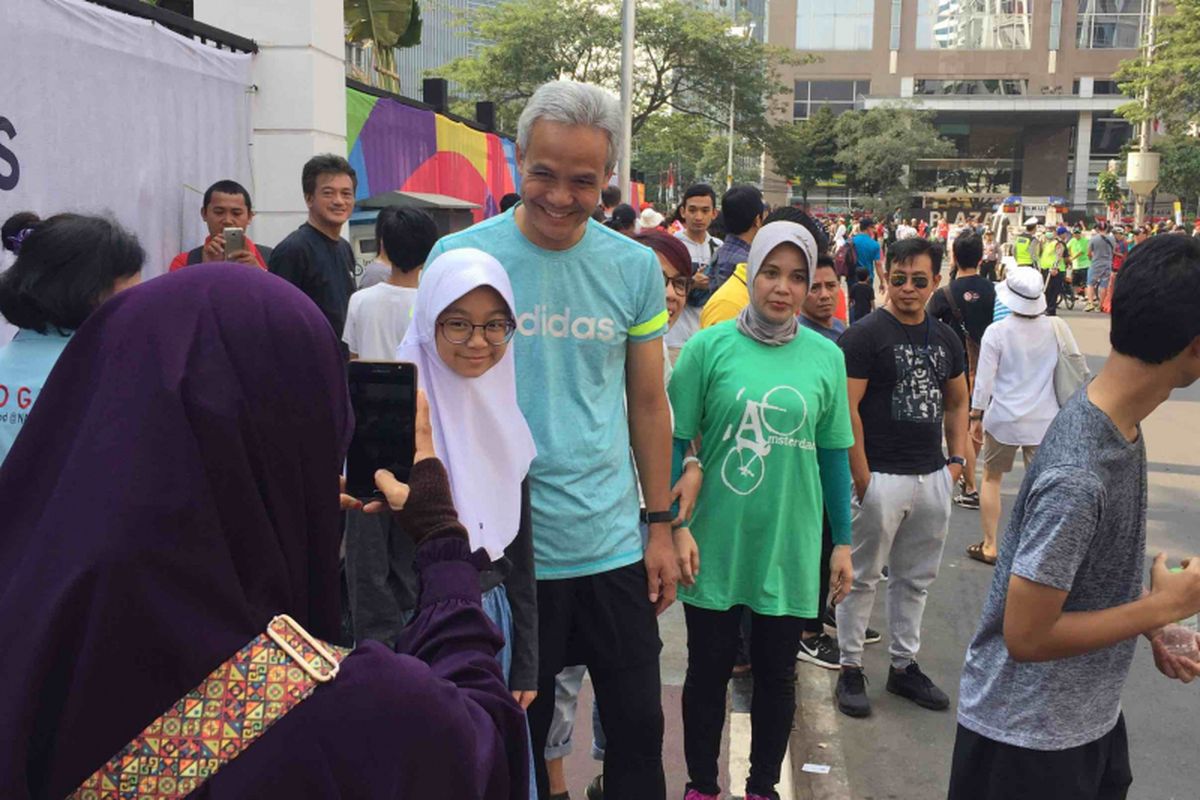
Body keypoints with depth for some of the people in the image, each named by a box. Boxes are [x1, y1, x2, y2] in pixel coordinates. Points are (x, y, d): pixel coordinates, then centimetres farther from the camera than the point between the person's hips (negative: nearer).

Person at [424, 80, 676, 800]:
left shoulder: (635, 267, 0)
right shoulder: (460, 257, -7)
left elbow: (648, 402, 7)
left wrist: (661, 526, 8)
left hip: (615, 546, 2)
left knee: (639, 728, 15)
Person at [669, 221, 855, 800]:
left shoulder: (826, 357, 0)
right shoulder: (709, 346, -7)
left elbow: (833, 455, 6)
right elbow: (675, 442, -4)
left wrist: (842, 541, 8)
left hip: (791, 547, 2)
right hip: (715, 544, -1)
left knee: (776, 673, 16)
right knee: (709, 670, 13)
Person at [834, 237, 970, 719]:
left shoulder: (945, 339, 10)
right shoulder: (865, 335, -10)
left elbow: (957, 402, 22)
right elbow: (846, 409, -15)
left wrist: (957, 457, 9)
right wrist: (862, 479, -17)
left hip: (932, 476, 7)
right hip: (882, 476, -6)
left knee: (916, 578, 16)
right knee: (863, 577, 4)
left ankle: (904, 665, 30)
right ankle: (850, 668, 17)